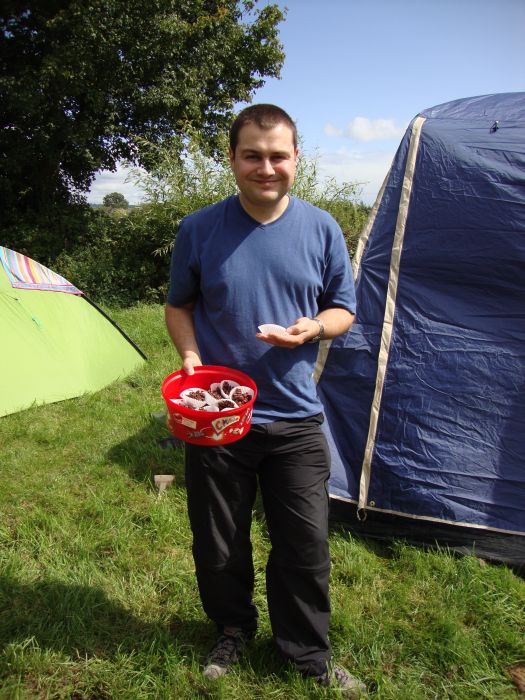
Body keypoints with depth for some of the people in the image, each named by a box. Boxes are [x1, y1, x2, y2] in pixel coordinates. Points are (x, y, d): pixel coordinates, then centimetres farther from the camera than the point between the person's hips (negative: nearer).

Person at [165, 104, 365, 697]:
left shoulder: (321, 229, -1)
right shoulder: (198, 230, -4)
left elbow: (343, 310, 6)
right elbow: (178, 307, 7)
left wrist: (314, 327, -17)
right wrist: (189, 354, -13)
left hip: (295, 418, 1)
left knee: (305, 545, 10)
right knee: (219, 543, 15)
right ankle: (232, 631, 44)